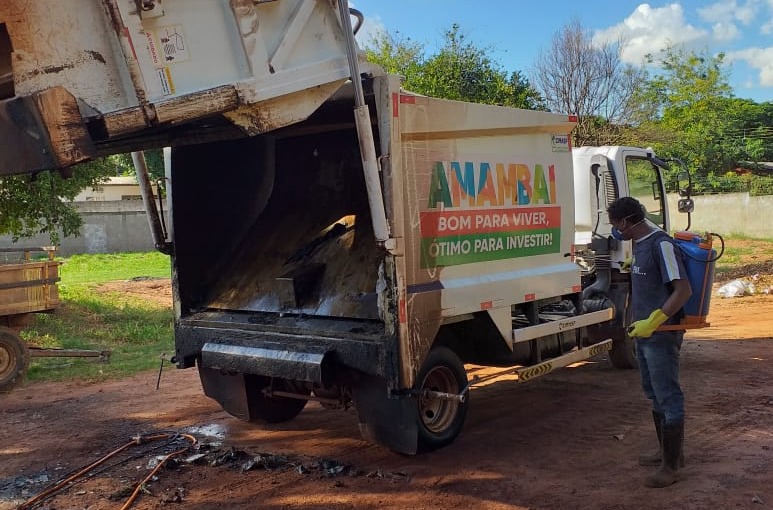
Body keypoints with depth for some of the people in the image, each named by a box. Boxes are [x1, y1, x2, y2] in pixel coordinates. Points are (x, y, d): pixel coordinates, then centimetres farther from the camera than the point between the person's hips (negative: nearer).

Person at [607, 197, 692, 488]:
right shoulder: (640, 244, 11)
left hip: (661, 335, -10)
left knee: (668, 397, -2)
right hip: (644, 333, 10)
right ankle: (667, 452, 32)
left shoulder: (661, 245, -18)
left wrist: (652, 322, -25)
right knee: (655, 395, 18)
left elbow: (683, 290, -23)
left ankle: (671, 465, 6)